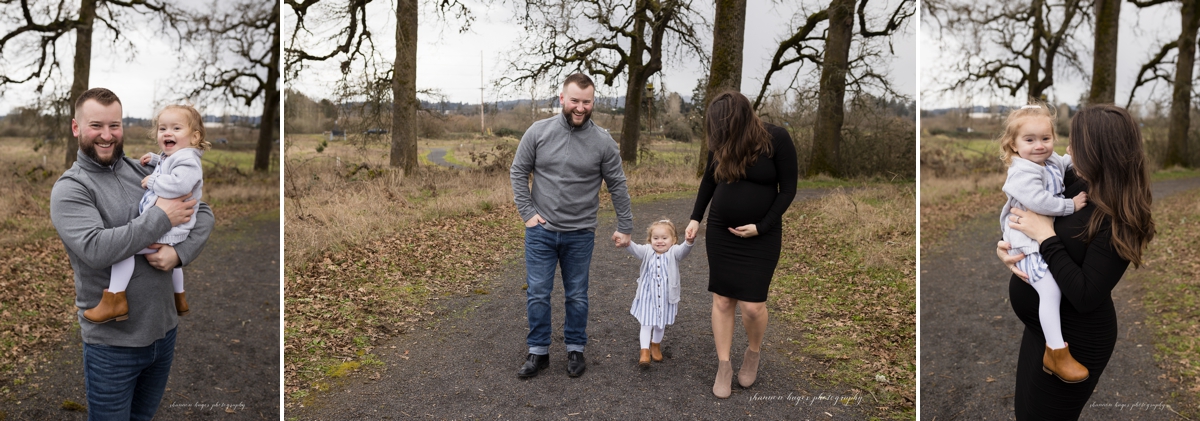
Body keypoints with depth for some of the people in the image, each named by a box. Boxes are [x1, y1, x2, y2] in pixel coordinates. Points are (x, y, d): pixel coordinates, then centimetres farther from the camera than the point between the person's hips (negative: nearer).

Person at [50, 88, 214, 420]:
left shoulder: (142, 172, 3)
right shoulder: (69, 189, -10)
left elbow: (203, 213, 3)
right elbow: (96, 249, -25)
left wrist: (180, 253, -15)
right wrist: (161, 216, -21)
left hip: (163, 328, 4)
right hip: (112, 343, -4)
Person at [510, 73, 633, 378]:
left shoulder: (603, 142, -5)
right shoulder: (538, 132, -4)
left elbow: (617, 187, 2)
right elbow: (518, 172, 4)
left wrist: (624, 227, 4)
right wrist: (527, 213, -3)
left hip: (580, 235, 0)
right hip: (541, 231, 0)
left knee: (577, 296, 11)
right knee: (537, 294, 5)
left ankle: (575, 350, 28)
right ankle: (538, 352, 20)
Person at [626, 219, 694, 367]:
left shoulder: (673, 252, -10)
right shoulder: (647, 251, -7)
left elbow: (683, 250, -29)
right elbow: (635, 249, -23)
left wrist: (689, 242, -52)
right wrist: (626, 242, -45)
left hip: (666, 296, 1)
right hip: (648, 295, -1)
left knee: (660, 324, 18)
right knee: (646, 324, -1)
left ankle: (656, 345, 42)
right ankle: (645, 351, 7)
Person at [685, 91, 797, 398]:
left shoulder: (777, 139, -14)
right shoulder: (721, 142, -3)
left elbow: (788, 189, -9)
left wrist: (761, 226, -15)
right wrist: (696, 218, 5)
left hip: (761, 237, -3)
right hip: (720, 233, 3)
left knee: (752, 305, -5)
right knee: (722, 300, 4)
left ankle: (753, 355, 25)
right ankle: (724, 367, 18)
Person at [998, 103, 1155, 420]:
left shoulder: (1117, 222, -25)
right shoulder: (1078, 186, -4)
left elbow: (1085, 296, -29)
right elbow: (1022, 211, 10)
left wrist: (1045, 236, -26)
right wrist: (1004, 245, -11)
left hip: (1073, 341, -8)